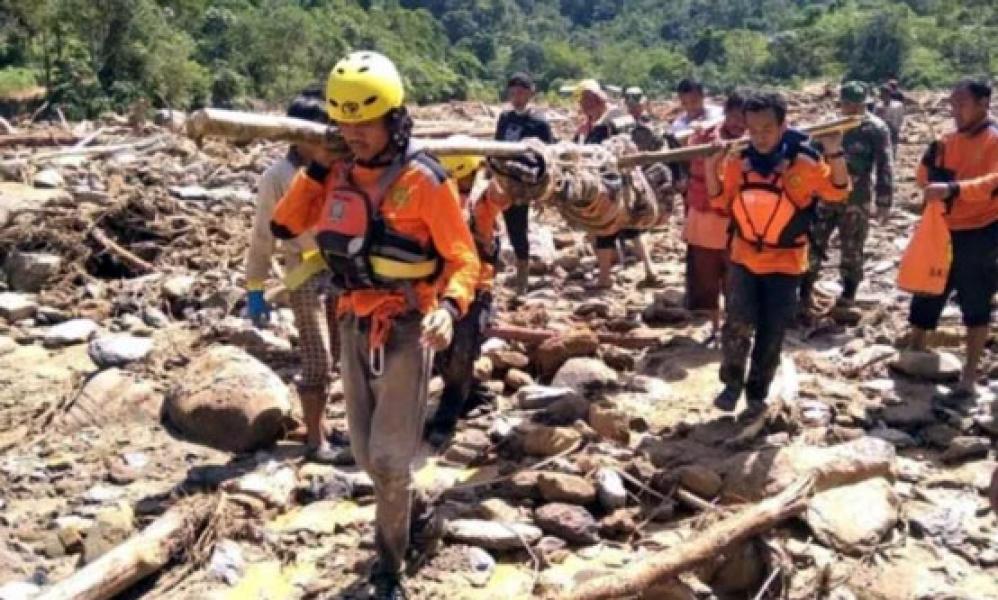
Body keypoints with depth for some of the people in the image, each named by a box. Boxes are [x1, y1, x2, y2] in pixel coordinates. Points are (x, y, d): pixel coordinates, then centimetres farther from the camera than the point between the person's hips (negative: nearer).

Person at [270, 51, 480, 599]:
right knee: (366, 452, 16)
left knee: (389, 457, -4)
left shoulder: (423, 179, -16)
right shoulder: (337, 173, 2)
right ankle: (403, 518, 43)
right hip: (353, 326, 6)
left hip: (406, 328, -6)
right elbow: (283, 226, 4)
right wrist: (313, 168, -3)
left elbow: (463, 258, -14)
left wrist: (449, 308, -33)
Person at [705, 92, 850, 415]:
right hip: (744, 257, 2)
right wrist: (710, 166, -11)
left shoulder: (804, 160, -14)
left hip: (786, 262, -1)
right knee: (738, 323, -12)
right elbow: (721, 200, 5)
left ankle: (757, 393, 25)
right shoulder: (739, 160, -5)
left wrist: (835, 153, -24)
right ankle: (732, 382, 11)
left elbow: (837, 192, -9)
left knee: (770, 334, 6)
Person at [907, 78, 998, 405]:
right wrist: (931, 160, -7)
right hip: (944, 231, 6)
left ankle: (968, 380, 11)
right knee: (926, 294, 15)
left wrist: (953, 188, -41)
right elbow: (924, 181, 13)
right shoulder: (949, 141, 9)